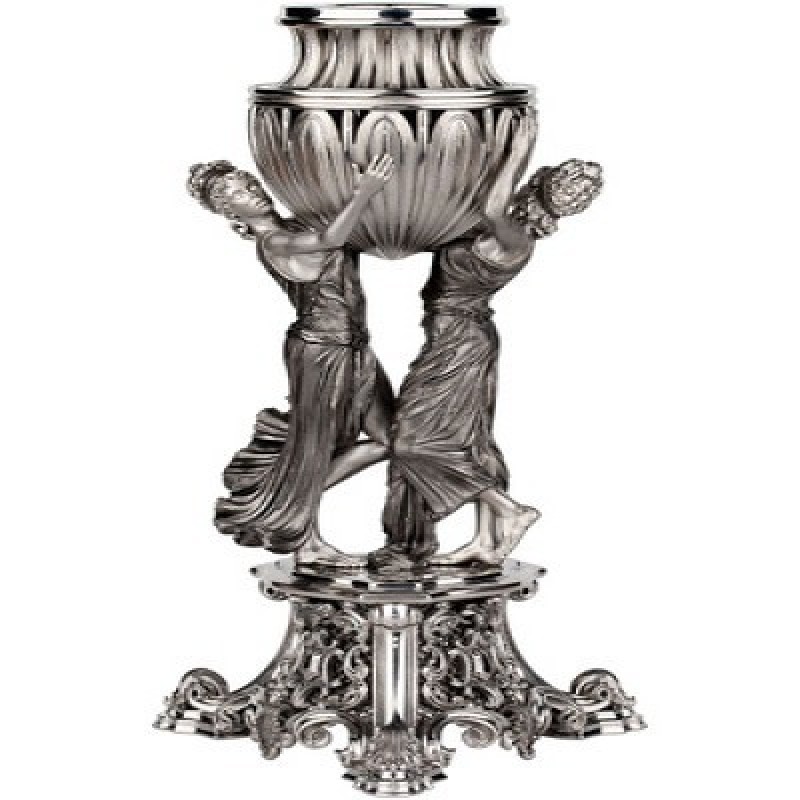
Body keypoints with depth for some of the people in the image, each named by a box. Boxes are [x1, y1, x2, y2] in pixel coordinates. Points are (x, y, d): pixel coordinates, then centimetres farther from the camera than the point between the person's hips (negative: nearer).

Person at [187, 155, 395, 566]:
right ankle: (306, 543, 18)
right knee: (313, 448, 3)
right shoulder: (272, 243, -17)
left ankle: (305, 493, 22)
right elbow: (330, 240, -35)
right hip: (320, 350, -9)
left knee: (389, 438, 10)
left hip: (353, 347, 9)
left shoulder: (296, 225, 9)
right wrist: (364, 193, -40)